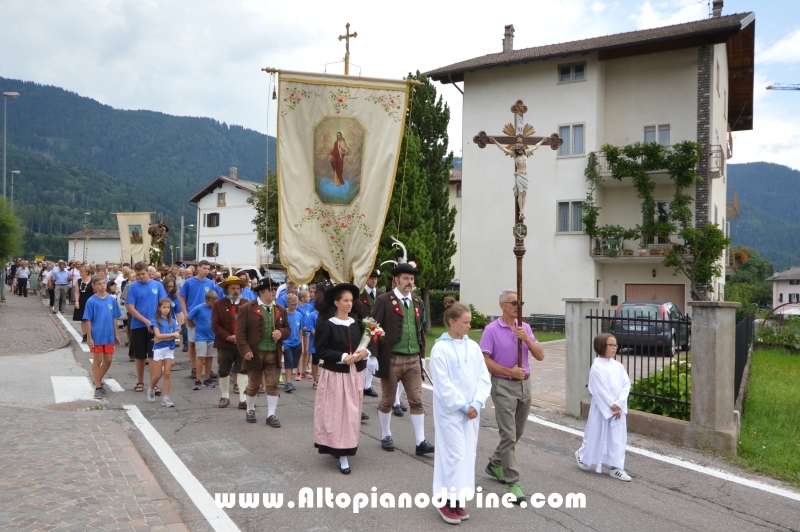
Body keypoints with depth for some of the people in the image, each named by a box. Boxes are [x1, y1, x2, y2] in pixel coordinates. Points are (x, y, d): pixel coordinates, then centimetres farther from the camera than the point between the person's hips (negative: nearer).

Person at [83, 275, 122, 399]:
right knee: (97, 360, 5)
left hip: (109, 336, 4)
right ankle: (98, 387, 15)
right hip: (96, 336, -4)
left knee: (108, 360, 10)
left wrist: (117, 335, 8)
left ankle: (98, 380, 33)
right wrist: (89, 338, -9)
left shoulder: (112, 300, 2)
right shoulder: (91, 301, -8)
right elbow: (88, 321, -7)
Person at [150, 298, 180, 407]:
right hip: (159, 349, -2)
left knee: (167, 373, -2)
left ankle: (166, 398, 1)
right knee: (158, 375, 0)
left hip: (169, 349, 2)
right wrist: (172, 334, -14)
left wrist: (162, 338, -15)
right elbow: (158, 335, -15)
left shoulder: (172, 321, 6)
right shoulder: (156, 321, -2)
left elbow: (177, 336, -6)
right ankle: (151, 390, 29)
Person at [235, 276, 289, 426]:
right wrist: (245, 350, -18)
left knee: (273, 385, 2)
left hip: (273, 355, 3)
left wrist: (281, 332, -8)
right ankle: (250, 411, 31)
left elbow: (287, 328, 15)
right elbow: (240, 332, -9)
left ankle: (271, 415, 10)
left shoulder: (280, 310, 9)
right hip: (255, 354, -3)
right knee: (253, 385, 11)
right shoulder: (247, 308, -6)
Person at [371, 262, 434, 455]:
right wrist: (373, 356, -12)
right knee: (387, 400, 10)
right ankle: (386, 436, 26)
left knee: (417, 401, 4)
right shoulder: (384, 300, -7)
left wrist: (422, 355, 13)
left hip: (413, 359, 5)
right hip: (391, 359, -4)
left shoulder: (417, 302, 10)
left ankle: (421, 441, 8)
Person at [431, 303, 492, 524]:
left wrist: (476, 404, -8)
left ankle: (459, 499, 22)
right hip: (450, 410, -5)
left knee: (467, 453, 10)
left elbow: (484, 378, 3)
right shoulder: (440, 348, -11)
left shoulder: (473, 346, 4)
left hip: (471, 410, 6)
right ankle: (446, 501, 9)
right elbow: (443, 384, -14)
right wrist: (462, 406, -13)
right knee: (454, 454, -5)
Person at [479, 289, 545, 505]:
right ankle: (512, 483, -2)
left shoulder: (525, 327, 6)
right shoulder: (492, 330, -9)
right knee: (508, 434, -7)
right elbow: (484, 360, -12)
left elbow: (540, 356, 0)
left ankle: (495, 464, 37)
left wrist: (527, 338, -16)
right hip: (503, 386, -6)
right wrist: (509, 371, -17)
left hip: (524, 384, 6)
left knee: (518, 432, 17)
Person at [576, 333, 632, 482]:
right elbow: (600, 391, -16)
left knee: (618, 437, 6)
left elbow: (626, 384, -1)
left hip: (618, 409, 5)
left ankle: (615, 467, 14)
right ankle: (582, 456, 30)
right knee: (596, 435, 7)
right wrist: (612, 407, -15)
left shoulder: (618, 366, 4)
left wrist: (619, 404, -12)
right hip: (601, 408, -5)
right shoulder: (597, 367, -14)